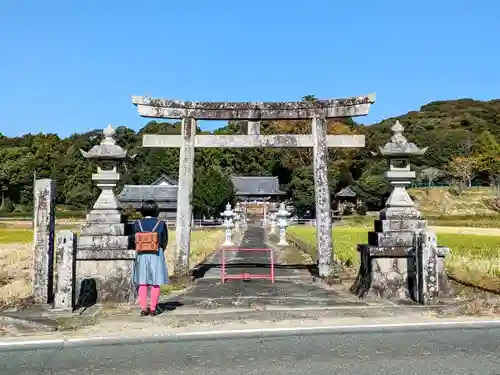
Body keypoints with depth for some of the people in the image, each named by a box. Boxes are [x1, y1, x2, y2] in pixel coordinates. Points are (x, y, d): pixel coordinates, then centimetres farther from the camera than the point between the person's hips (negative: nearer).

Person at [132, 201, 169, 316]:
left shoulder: (137, 224, -3)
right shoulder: (161, 224, -7)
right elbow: (164, 241, -2)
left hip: (141, 254, 2)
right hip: (156, 255, -2)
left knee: (142, 283, 8)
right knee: (155, 283, 6)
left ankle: (143, 309, 8)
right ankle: (153, 308, 7)